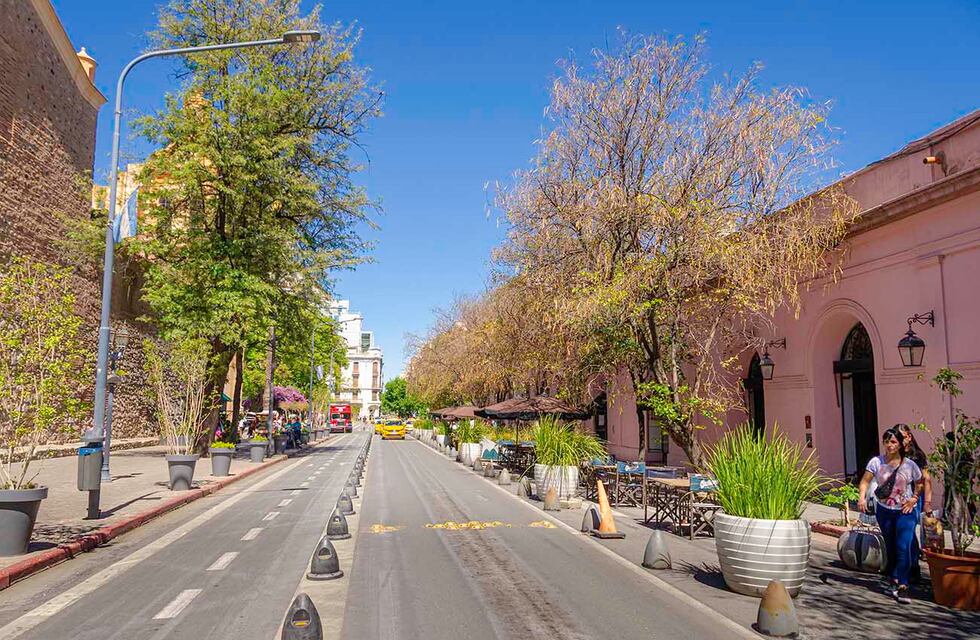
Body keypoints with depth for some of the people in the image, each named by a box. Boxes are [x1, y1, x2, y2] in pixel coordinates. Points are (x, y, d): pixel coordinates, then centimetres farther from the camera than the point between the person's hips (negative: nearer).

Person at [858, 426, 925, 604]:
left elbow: (919, 483, 8)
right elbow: (865, 481, -11)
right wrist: (862, 497, -28)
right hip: (884, 511, 2)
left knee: (904, 548, -13)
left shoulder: (910, 465, -7)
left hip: (905, 512, -2)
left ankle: (902, 586, -8)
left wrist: (914, 499, -6)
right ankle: (893, 580, 35)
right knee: (890, 548, 15)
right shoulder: (876, 462, -8)